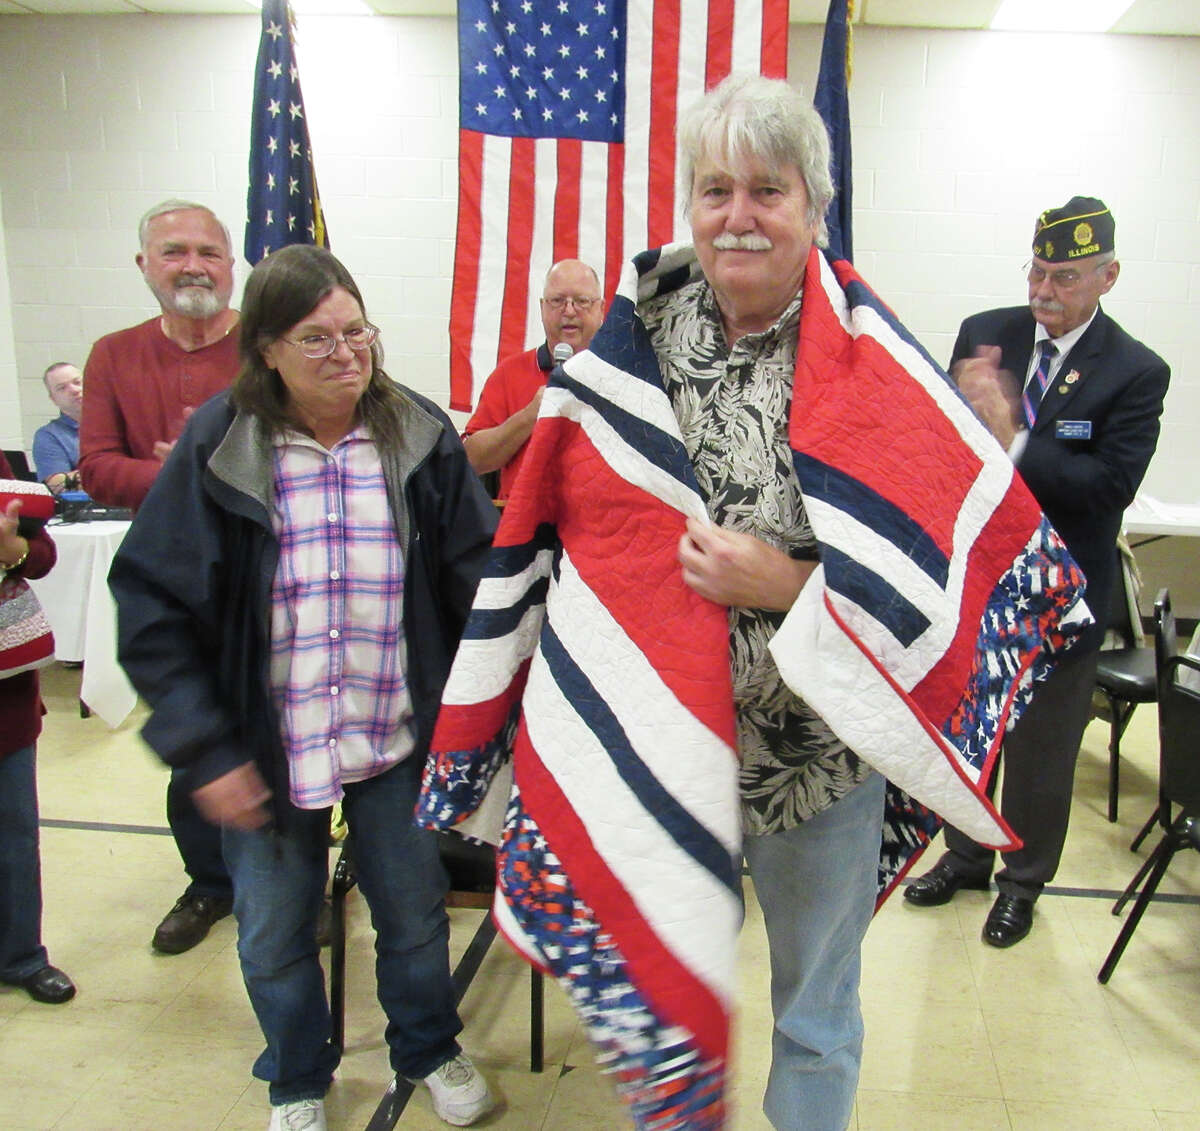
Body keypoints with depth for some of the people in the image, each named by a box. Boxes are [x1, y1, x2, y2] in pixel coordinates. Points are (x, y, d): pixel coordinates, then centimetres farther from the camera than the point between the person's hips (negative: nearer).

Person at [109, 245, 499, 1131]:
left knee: (415, 912, 18)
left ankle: (429, 1050, 48)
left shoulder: (421, 436, -6)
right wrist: (204, 750, -12)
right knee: (275, 934, 18)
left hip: (399, 736, 1)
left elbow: (479, 580, -3)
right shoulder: (217, 446, -10)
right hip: (267, 749, 0)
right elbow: (152, 607, -9)